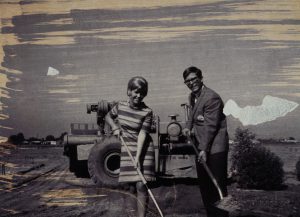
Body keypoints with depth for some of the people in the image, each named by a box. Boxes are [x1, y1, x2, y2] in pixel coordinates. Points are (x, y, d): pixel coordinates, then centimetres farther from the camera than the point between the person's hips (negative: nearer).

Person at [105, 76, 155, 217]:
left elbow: (143, 134, -19)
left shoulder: (147, 112, -13)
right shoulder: (120, 106, -1)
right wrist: (114, 126, -2)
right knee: (131, 186, 10)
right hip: (127, 149, 4)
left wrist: (138, 157, -26)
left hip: (143, 149, -4)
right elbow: (108, 116, 18)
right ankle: (139, 205, 36)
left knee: (141, 186, -8)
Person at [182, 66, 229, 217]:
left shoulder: (211, 98, -18)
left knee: (218, 186, -4)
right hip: (201, 148, 10)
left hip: (214, 149, -9)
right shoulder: (192, 97, 12)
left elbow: (210, 125, -20)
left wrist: (204, 149, -21)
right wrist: (188, 127, 0)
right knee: (204, 186, 17)